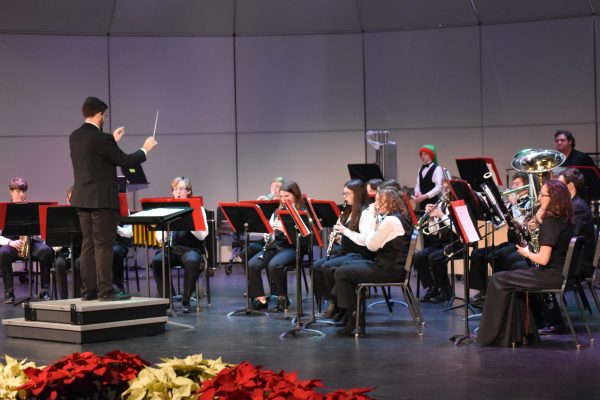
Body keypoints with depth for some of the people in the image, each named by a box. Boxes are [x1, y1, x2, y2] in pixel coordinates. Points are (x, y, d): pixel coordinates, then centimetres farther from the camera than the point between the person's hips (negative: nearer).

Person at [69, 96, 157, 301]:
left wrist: (112, 141, 26)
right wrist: (144, 150, 4)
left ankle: (88, 290, 13)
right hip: (101, 199, -8)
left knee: (89, 244, 11)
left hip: (82, 199, 8)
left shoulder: (75, 137, 8)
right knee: (104, 245, -4)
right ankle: (106, 290, -3)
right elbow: (125, 161, -12)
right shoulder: (100, 138, -17)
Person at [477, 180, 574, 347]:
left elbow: (543, 259, -25)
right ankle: (520, 331, 24)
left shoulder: (551, 222, -20)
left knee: (498, 280, -2)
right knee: (511, 278, 24)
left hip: (551, 276, -10)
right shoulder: (563, 219, 7)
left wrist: (527, 253, -5)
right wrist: (541, 221, 7)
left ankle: (492, 335, 7)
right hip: (559, 272, 10)